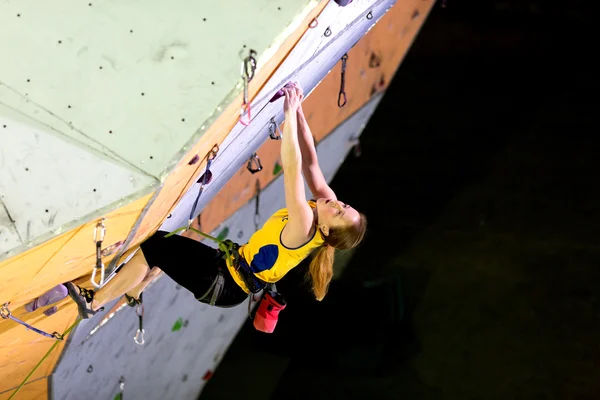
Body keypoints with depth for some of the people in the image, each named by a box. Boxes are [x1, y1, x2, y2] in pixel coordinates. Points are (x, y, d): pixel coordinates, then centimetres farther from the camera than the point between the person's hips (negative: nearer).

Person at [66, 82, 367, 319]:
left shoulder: (304, 230, -32)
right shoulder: (324, 204, -9)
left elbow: (293, 168, -38)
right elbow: (309, 163, -6)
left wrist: (290, 114, -35)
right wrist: (297, 111, -11)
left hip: (226, 285, -9)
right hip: (234, 268, 9)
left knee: (154, 248, -9)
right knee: (163, 243, 19)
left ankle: (93, 302, 5)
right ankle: (132, 293, 40)